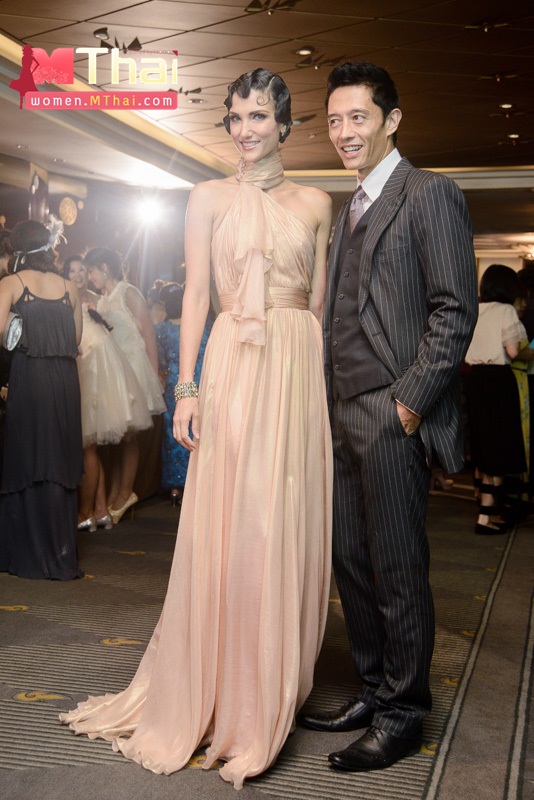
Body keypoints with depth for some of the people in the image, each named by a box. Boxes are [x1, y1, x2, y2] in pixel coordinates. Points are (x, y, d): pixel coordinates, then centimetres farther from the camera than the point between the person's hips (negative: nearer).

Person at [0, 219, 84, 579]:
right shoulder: (69, 287, 8)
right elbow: (77, 340, 10)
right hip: (66, 379, 3)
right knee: (60, 465, 10)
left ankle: (32, 555, 11)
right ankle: (61, 553, 16)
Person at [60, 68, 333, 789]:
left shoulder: (315, 203, 13)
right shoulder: (210, 199, 7)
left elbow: (320, 300, 13)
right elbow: (196, 296, 3)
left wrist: (323, 379, 6)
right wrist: (188, 387, -6)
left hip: (299, 369, 2)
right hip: (233, 366, -2)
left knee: (290, 528, 5)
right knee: (226, 531, -2)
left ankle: (279, 684, 21)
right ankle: (221, 693, 14)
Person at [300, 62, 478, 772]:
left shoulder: (430, 195, -4)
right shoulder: (350, 210, 21)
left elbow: (455, 309, -12)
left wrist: (411, 401, -15)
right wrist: (332, 405, 12)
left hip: (393, 418, -8)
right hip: (344, 414, 8)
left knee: (397, 569, 1)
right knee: (352, 561, 12)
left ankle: (404, 715, 16)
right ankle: (374, 693, 27)